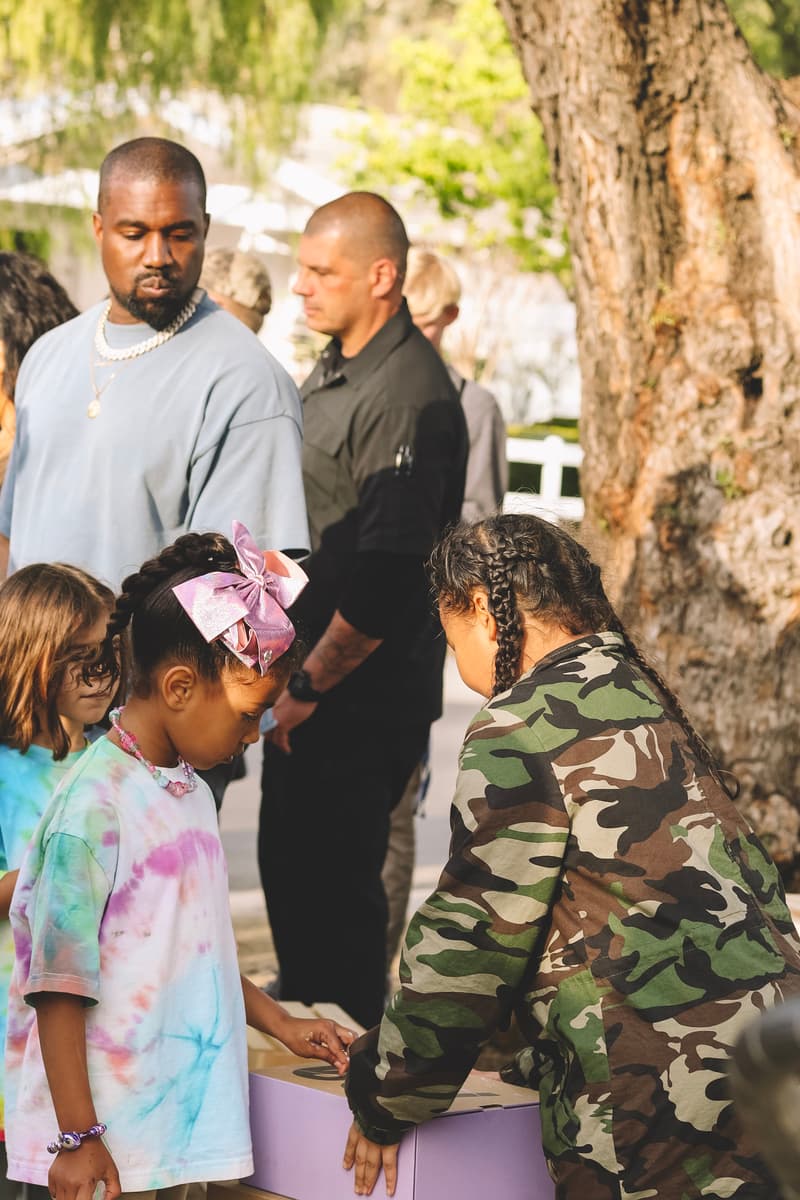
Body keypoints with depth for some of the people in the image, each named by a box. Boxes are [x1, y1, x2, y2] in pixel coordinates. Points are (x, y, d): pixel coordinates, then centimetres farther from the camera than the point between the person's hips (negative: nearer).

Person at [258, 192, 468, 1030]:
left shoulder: (407, 395, -21)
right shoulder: (334, 370, 11)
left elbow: (385, 577, -25)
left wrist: (309, 686, -19)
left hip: (361, 698, -10)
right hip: (308, 680, 10)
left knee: (333, 888, -1)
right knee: (288, 868, 18)